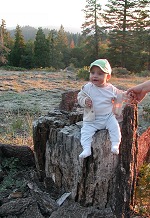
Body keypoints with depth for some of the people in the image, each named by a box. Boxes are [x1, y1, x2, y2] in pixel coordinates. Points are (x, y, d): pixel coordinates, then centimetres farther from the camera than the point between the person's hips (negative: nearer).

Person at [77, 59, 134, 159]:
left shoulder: (111, 88, 0)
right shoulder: (87, 87, -5)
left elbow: (118, 95, 15)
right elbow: (80, 96, 1)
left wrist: (125, 96, -4)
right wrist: (85, 101, -20)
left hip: (108, 116, 1)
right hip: (92, 119, 0)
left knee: (115, 126, -19)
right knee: (86, 131, -16)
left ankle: (115, 145, -11)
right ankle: (86, 149, -18)